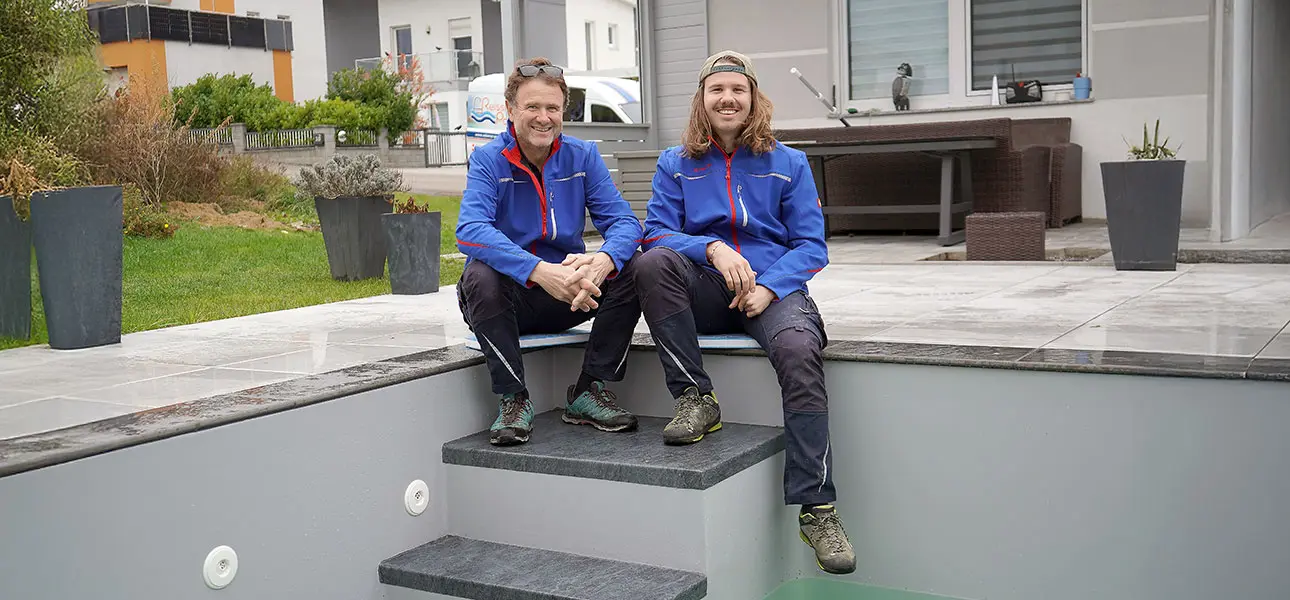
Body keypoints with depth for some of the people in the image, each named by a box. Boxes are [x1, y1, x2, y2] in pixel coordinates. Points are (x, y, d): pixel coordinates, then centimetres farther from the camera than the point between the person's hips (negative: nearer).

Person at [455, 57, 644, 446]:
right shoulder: (488, 161, -9)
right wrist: (539, 271, -43)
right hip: (508, 298, -3)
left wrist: (602, 261, -36)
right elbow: (470, 231, -27)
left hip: (569, 296, 3)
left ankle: (589, 391, -9)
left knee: (634, 266, -20)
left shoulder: (582, 156, 0)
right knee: (480, 275, -34)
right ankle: (513, 399, -17)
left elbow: (622, 221, -10)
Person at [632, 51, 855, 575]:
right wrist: (712, 248, -18)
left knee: (799, 349, -34)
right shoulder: (676, 164, 14)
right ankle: (694, 398, -20)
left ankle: (816, 507, -29)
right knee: (653, 262, -31)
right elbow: (657, 231, 2)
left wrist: (768, 287, -13)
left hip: (774, 288, -1)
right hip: (705, 292, 1)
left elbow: (811, 245, 6)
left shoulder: (788, 163, 12)